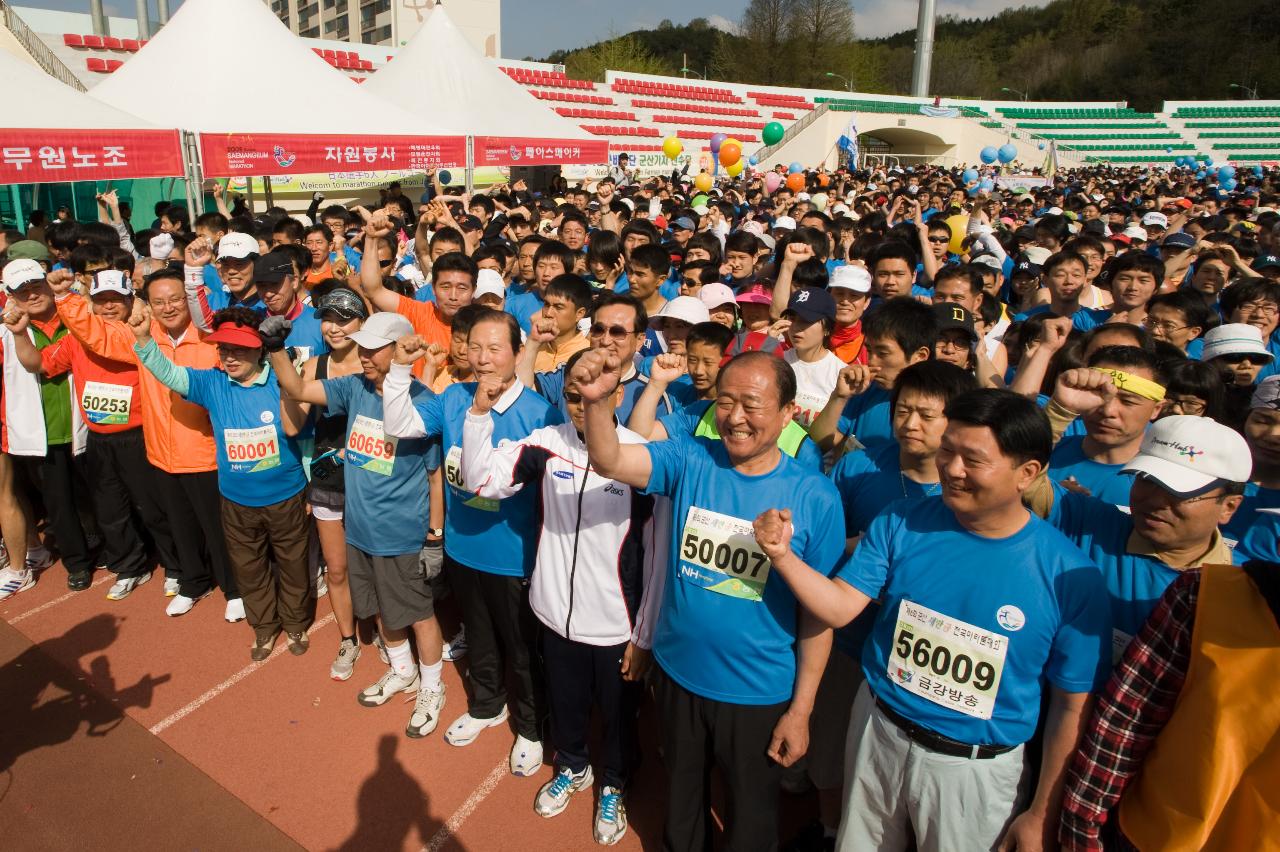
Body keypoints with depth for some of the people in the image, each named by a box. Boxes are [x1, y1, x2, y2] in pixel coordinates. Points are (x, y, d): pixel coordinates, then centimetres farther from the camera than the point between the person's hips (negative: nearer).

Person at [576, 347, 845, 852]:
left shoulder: (814, 497, -16)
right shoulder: (690, 461, -12)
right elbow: (608, 461, -27)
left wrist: (801, 710, -7)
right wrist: (598, 401, -47)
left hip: (759, 694, -2)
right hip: (677, 674, 2)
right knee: (681, 797, 28)